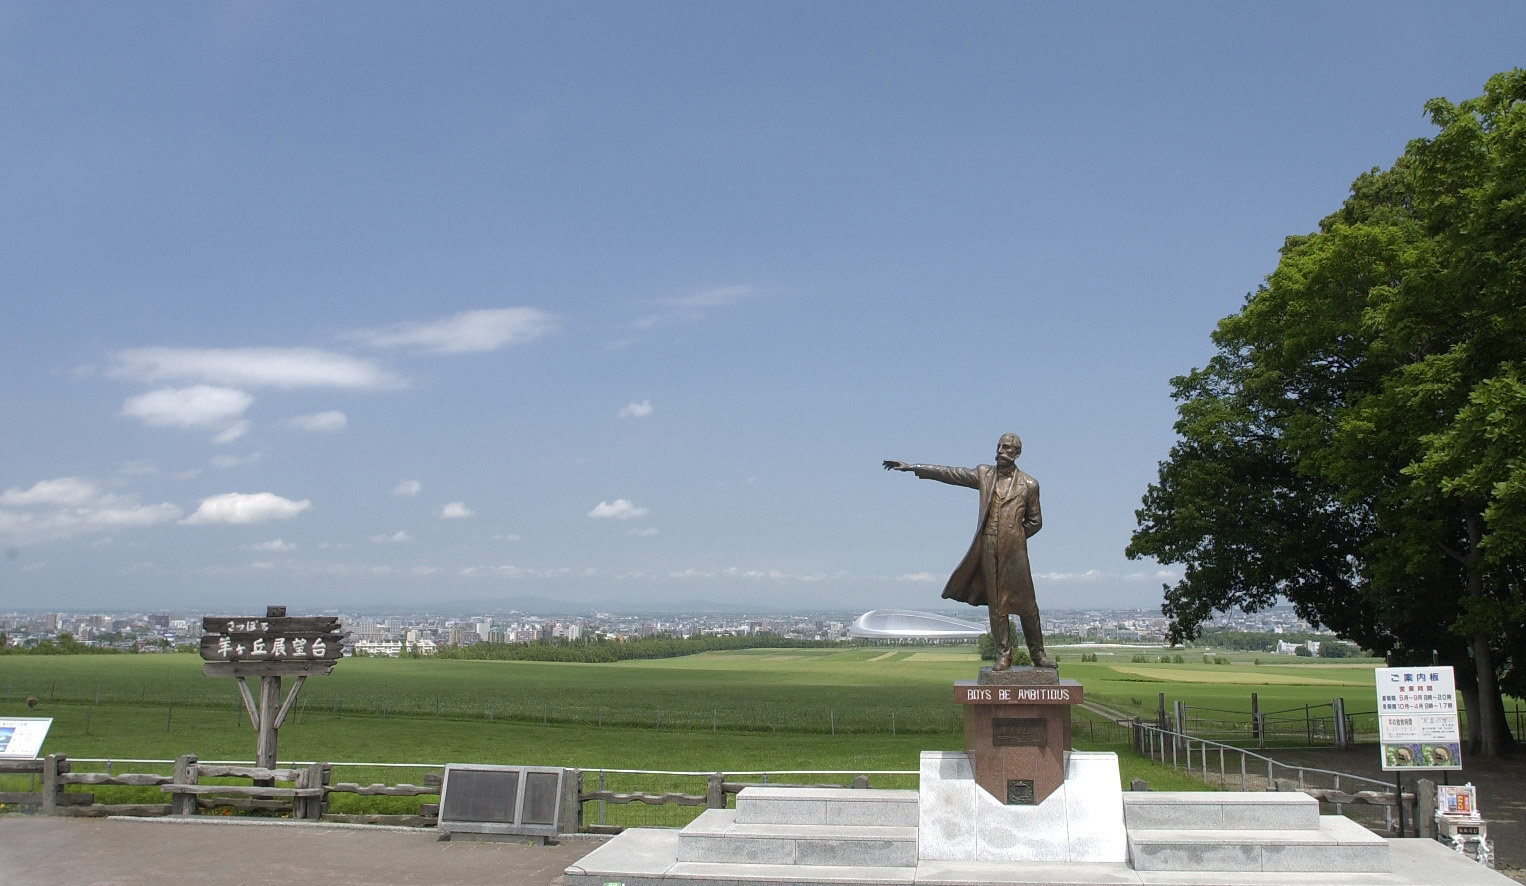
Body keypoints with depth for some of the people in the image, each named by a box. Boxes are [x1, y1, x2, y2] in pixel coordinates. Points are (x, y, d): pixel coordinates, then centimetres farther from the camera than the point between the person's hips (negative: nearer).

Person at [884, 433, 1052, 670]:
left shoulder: (1029, 485, 4)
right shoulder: (984, 474, 10)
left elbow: (1034, 521, 13)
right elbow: (949, 473, 10)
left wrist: (1014, 538, 2)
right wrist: (911, 467, 7)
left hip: (1014, 552, -2)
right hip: (989, 552, 2)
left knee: (1026, 603, 1)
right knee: (996, 604, 3)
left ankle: (1038, 653, 15)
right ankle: (1003, 654, 10)